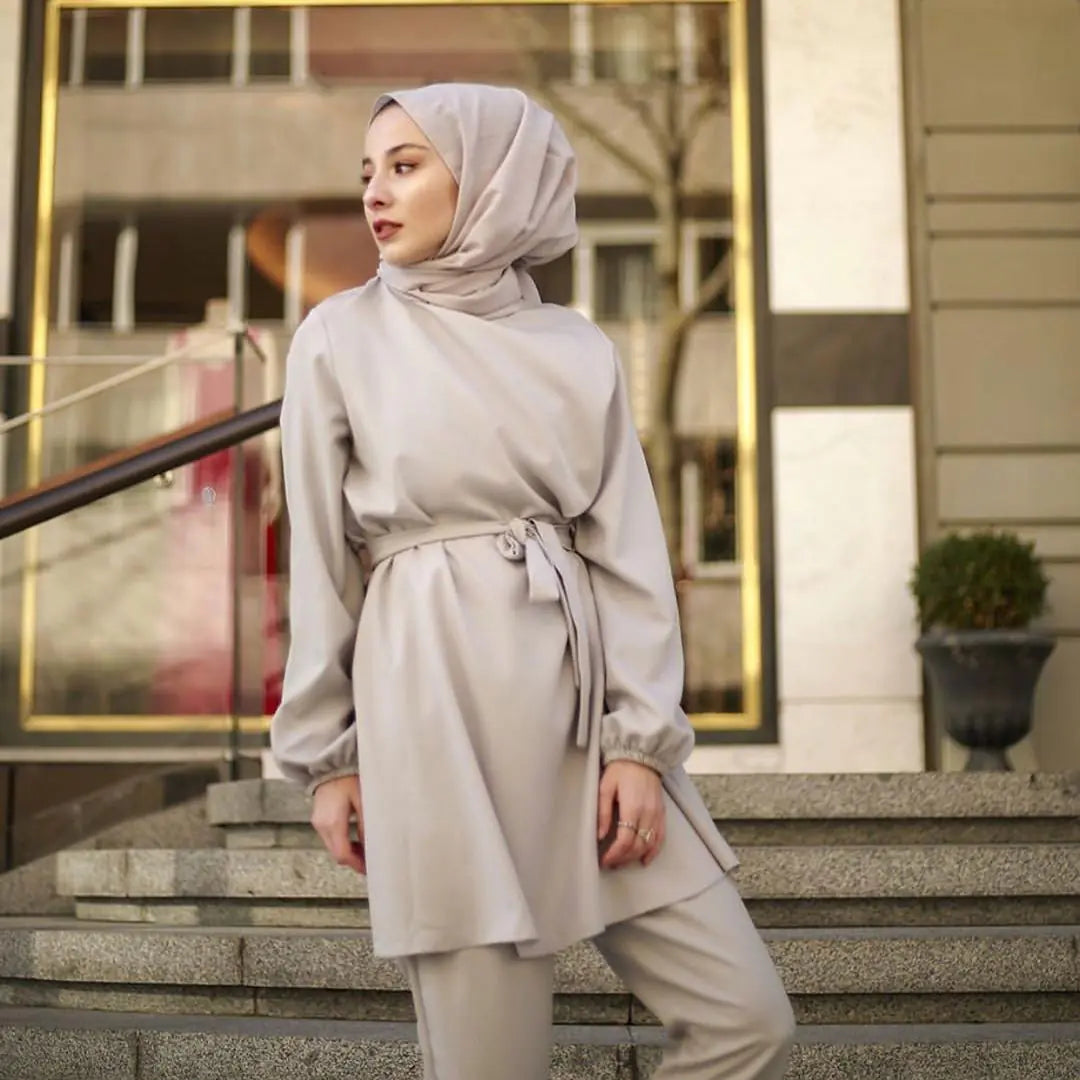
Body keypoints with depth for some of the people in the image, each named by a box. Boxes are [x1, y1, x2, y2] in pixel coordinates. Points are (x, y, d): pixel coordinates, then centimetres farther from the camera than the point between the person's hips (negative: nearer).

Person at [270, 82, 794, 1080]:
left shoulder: (578, 349, 10)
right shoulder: (340, 339, 4)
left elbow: (630, 551, 6)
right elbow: (321, 560, 5)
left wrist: (640, 738, -4)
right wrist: (324, 754, 3)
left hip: (584, 689, 3)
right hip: (438, 699, -3)